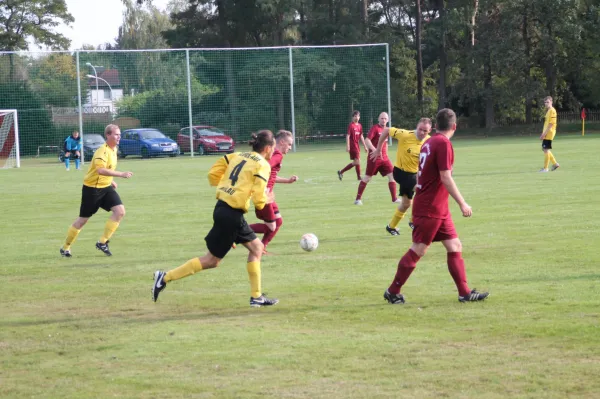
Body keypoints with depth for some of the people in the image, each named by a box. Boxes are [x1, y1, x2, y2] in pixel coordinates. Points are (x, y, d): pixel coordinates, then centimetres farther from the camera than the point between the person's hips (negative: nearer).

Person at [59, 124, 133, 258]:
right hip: (92, 188, -8)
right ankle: (65, 247, 21)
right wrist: (121, 174, -44)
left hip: (106, 187, 8)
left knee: (120, 211, -12)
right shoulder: (103, 151, -23)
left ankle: (102, 242, -3)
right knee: (83, 219, 3)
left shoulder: (113, 149, 6)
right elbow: (101, 170, -40)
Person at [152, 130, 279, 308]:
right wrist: (267, 200, 6)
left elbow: (213, 175, 10)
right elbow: (259, 200, -15)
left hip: (222, 206, 8)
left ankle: (256, 296, 19)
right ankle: (166, 277, 3)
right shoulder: (263, 165, -10)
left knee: (256, 247, 17)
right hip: (232, 214, -8)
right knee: (212, 260, 3)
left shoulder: (238, 156, 11)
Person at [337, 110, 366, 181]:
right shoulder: (351, 125, -10)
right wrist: (347, 146, -19)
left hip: (357, 146, 8)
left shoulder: (360, 126, 12)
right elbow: (347, 136, -13)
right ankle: (359, 177, -1)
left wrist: (365, 146, 18)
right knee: (357, 161, -8)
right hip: (352, 146, -8)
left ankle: (341, 172, 19)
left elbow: (361, 137, 18)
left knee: (355, 162, 11)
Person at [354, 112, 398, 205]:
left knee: (391, 175, -3)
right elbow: (367, 140, -22)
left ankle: (394, 198, 2)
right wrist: (374, 150, -35)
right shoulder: (375, 128, -11)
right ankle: (358, 199, 9)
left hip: (384, 158, 6)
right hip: (374, 158, -6)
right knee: (367, 177, 0)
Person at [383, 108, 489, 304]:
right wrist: (462, 203, -17)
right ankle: (393, 291, 4)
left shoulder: (429, 143, 12)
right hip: (430, 209, -9)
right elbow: (445, 177, -20)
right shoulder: (443, 144, -15)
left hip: (439, 209, 9)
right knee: (417, 251, -4)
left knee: (455, 247, 7)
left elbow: (420, 175, 19)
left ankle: (464, 292, 6)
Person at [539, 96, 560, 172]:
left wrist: (545, 133, -21)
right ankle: (555, 163, 19)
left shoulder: (552, 111, -13)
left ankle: (545, 168, -2)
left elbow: (551, 123, -20)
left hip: (549, 133, -10)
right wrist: (543, 133, 18)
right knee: (544, 149, 14)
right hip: (546, 133, 10)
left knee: (546, 149, -7)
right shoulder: (548, 111, 17)